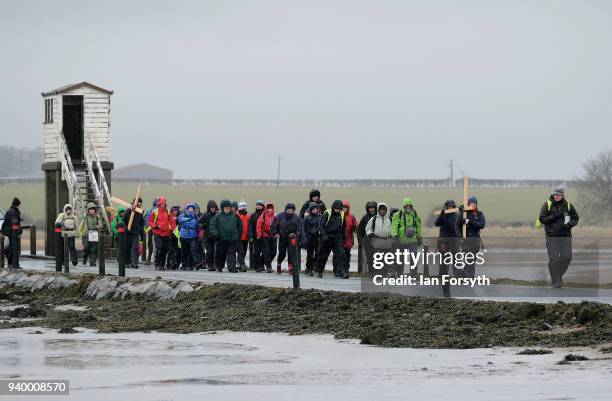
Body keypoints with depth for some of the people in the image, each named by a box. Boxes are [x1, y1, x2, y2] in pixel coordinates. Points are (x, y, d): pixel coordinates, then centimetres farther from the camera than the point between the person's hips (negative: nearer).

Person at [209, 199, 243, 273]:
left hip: (232, 239, 0)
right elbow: (212, 225, 1)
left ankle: (232, 268, -11)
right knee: (220, 254, 9)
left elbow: (240, 225, 20)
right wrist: (215, 234, -12)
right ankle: (219, 267, 30)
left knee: (231, 254, -7)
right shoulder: (218, 216, 4)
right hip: (221, 239, 0)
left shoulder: (234, 216, 10)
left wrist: (238, 235, 13)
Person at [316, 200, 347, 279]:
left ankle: (341, 271, -16)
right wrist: (324, 236, -22)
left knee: (340, 253, -13)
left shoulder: (342, 215, 8)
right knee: (323, 255, 6)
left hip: (338, 237, 3)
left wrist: (343, 236, 17)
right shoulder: (327, 214, -7)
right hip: (327, 238, -3)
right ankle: (319, 271, 21)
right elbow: (321, 226, -10)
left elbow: (344, 227, 22)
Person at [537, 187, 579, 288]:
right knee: (554, 258, -8)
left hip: (565, 235, 2)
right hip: (551, 236, -2)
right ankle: (555, 281, 0)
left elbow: (575, 218, 11)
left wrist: (569, 224, -9)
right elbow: (542, 219, -7)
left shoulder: (568, 205, 4)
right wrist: (554, 216, -18)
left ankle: (559, 275, 20)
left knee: (567, 257, -4)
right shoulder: (547, 205, -2)